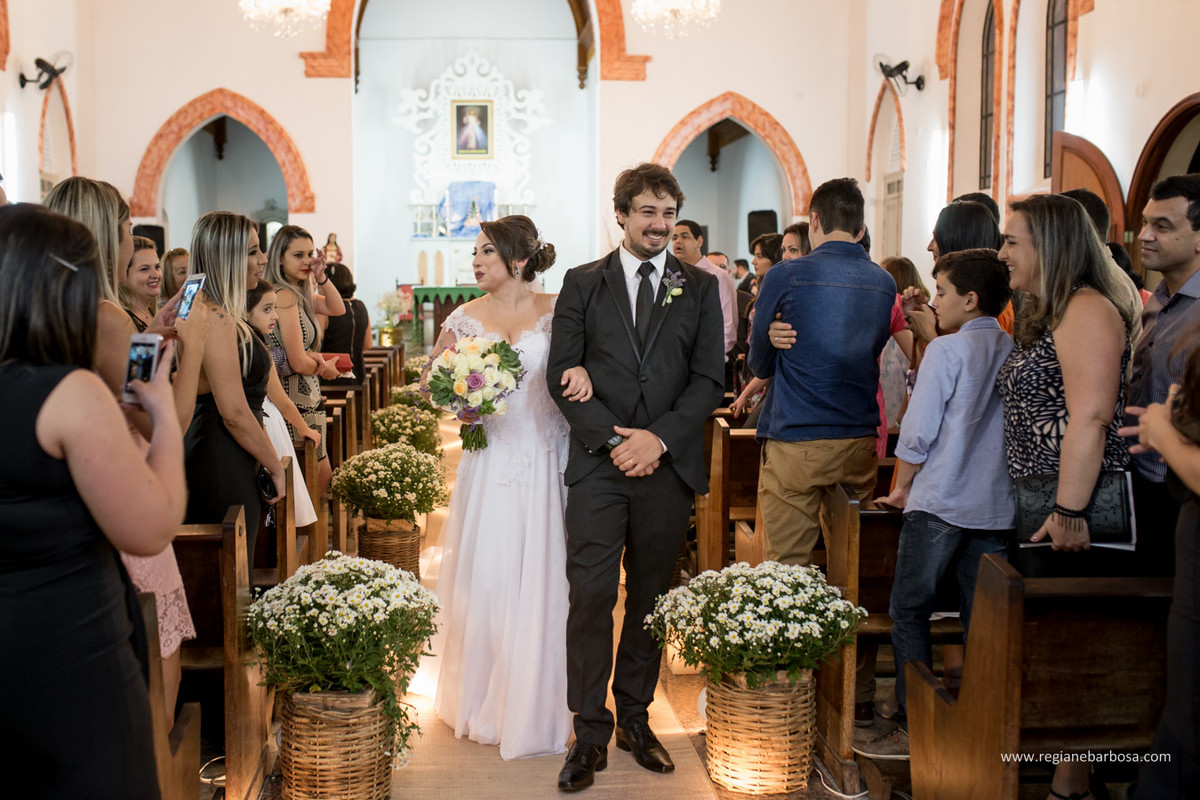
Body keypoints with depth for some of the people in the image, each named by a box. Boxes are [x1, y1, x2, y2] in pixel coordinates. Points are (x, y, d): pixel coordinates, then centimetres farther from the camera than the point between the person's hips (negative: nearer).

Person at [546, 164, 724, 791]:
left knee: (650, 598, 10)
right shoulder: (582, 284, 6)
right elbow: (561, 374, 1)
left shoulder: (699, 288, 8)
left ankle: (635, 719, 24)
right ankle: (590, 733, 6)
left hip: (668, 465, 1)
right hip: (597, 466, -1)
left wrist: (659, 437, -11)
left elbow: (709, 379, 3)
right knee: (590, 598, -4)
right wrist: (611, 436, -10)